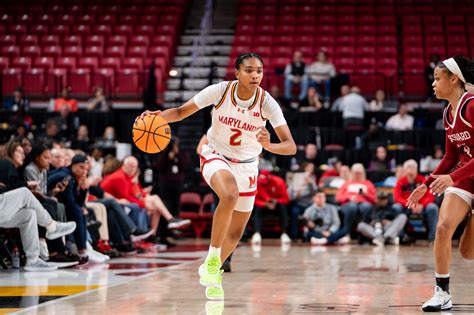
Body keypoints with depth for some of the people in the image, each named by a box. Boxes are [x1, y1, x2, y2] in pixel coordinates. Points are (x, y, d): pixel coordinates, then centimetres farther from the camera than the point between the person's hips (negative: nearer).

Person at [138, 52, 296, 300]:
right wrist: (158, 117, -32)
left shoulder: (267, 103, -19)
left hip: (247, 165, 3)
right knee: (230, 196, -36)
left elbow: (291, 146, -23)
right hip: (216, 156, -3)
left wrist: (269, 146, -44)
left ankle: (211, 272, 38)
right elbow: (181, 112, -11)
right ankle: (212, 257, -20)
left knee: (236, 233, 10)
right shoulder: (220, 91, -20)